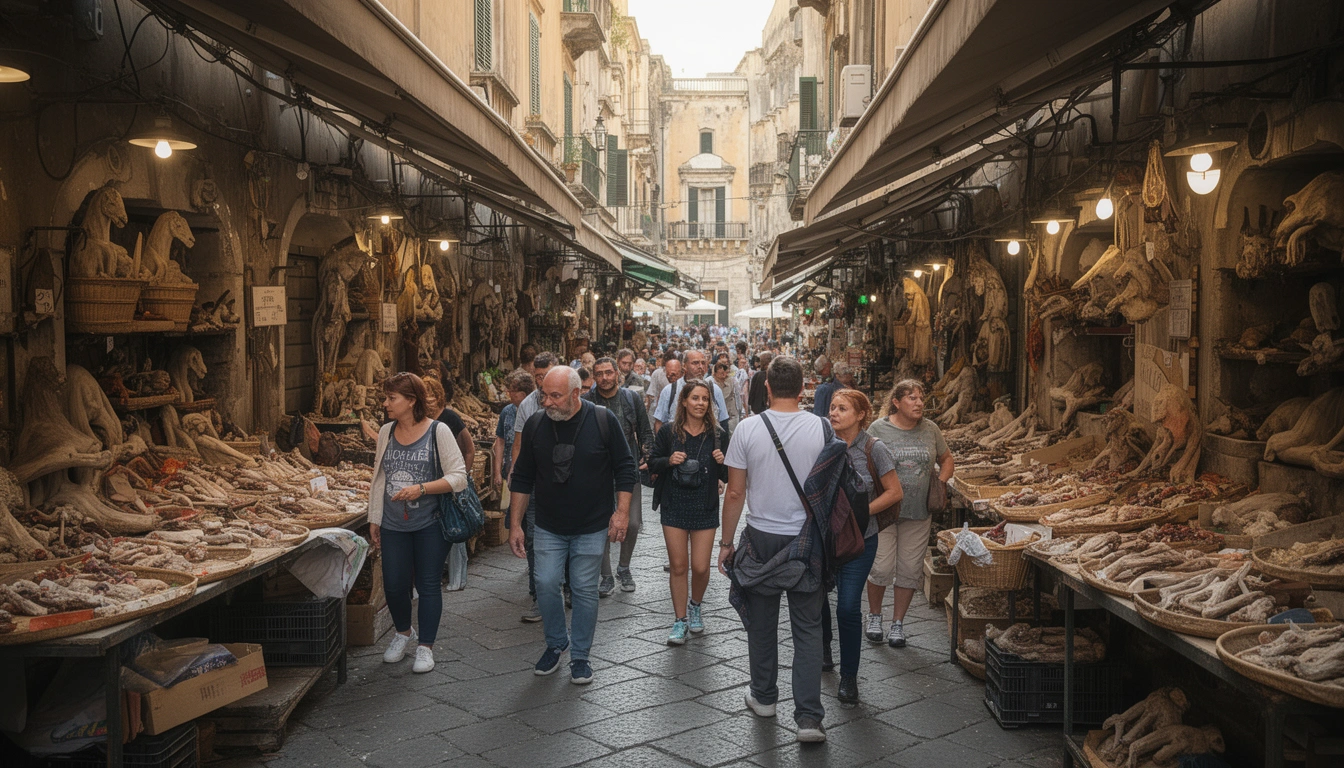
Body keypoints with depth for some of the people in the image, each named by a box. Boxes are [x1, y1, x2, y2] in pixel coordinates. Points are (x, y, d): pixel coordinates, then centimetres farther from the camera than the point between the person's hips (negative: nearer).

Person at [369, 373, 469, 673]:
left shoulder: (438, 432, -10)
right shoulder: (386, 432, 5)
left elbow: (458, 477, -12)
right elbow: (379, 478, 13)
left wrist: (421, 488, -23)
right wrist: (374, 519, 13)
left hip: (430, 524, -4)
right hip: (394, 525, 4)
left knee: (428, 584, 4)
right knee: (394, 584, 8)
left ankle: (426, 646, 20)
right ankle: (403, 632, 36)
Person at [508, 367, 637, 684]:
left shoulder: (603, 421, -10)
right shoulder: (535, 425, -3)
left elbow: (624, 469, -2)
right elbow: (522, 478, 5)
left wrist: (622, 512, -10)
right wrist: (515, 524, 4)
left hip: (592, 527, -2)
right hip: (549, 527, 2)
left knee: (585, 590, 3)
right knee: (546, 585, -1)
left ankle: (580, 655, 19)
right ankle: (556, 644, 24)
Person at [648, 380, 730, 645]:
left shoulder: (718, 434, -2)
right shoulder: (669, 431, -2)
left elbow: (727, 477, 4)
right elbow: (652, 464, 5)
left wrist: (722, 462, -17)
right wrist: (669, 461, -15)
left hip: (705, 508, 0)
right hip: (674, 506, 0)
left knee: (700, 567, 1)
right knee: (678, 566, 3)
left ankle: (695, 606, 31)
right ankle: (680, 619, 18)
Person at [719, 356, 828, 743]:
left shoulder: (748, 428, -9)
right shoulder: (820, 428, -6)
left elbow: (735, 493, -5)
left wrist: (726, 541, 5)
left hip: (761, 537, 0)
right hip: (807, 538, 0)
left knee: (762, 623, 16)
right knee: (808, 628, 6)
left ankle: (764, 697, 32)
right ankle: (809, 715, 2)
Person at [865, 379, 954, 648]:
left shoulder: (930, 429, 5)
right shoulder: (878, 429, -4)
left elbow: (946, 458, 20)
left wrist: (941, 482, 3)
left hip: (918, 514, 3)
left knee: (910, 570, 6)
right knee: (881, 567, -4)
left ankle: (898, 623, 21)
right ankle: (874, 615, 22)